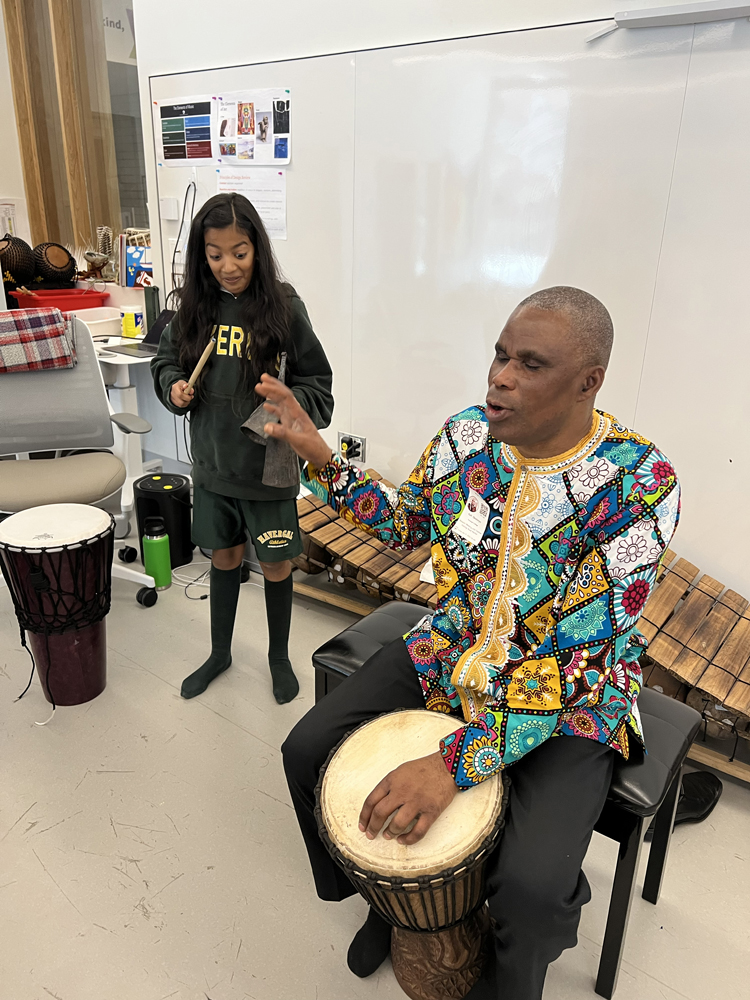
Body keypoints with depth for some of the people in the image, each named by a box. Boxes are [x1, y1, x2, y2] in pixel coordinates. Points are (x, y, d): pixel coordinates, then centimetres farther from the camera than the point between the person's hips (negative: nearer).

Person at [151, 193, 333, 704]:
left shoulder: (284, 307, -12)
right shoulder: (195, 306, -2)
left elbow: (317, 383, -7)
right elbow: (166, 361, 13)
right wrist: (174, 387, -8)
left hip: (268, 468, -3)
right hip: (212, 466, 3)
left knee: (276, 565, 11)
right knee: (224, 557, 19)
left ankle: (279, 657, 36)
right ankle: (220, 653, 41)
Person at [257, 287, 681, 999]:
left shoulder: (639, 483, -23)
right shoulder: (464, 437, -7)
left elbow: (583, 654, -26)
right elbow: (403, 524, 11)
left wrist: (455, 760, -33)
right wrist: (321, 460, -4)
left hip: (571, 697, -4)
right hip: (450, 651, 5)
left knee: (530, 886, -23)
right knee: (307, 749, -3)